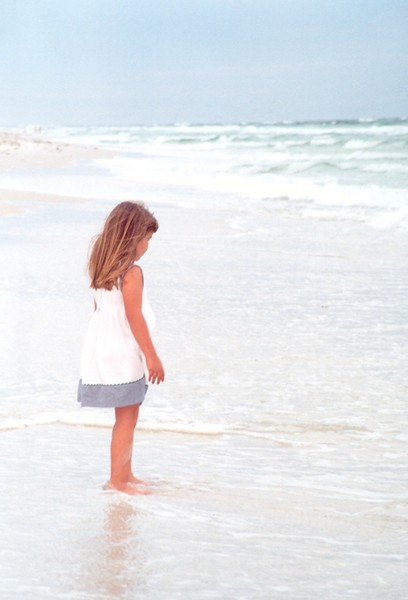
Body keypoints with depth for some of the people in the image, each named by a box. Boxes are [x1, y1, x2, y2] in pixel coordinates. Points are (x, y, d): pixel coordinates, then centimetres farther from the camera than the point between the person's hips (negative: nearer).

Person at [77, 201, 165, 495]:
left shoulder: (103, 268, 8)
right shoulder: (131, 272, -18)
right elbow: (134, 317, -19)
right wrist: (152, 356, -13)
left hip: (104, 348, 9)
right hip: (123, 354, -9)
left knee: (126, 416, 18)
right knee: (127, 418, 0)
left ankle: (125, 474, 27)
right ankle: (117, 480, 5)